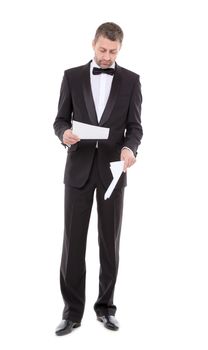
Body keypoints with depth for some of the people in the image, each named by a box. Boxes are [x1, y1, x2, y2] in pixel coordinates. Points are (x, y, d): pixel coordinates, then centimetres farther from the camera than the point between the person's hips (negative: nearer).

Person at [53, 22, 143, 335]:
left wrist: (129, 148, -22)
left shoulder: (131, 80, 3)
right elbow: (61, 120, 5)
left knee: (110, 240, 6)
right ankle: (73, 309, 11)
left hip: (112, 169, 0)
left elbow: (135, 126, 0)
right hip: (79, 168, 0)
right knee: (73, 240, 0)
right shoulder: (72, 76, 5)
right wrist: (65, 133, -19)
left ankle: (105, 305, 20)